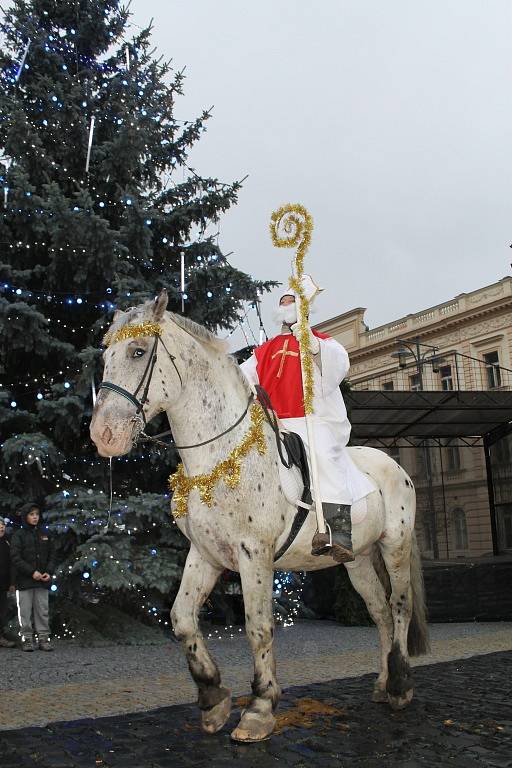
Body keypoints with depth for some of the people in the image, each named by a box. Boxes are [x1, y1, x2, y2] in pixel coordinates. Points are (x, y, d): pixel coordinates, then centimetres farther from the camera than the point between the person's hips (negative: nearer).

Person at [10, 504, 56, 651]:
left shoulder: (45, 534, 12)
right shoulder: (18, 535, -1)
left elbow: (52, 555, 13)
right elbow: (15, 557, -8)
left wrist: (49, 572, -3)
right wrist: (32, 572, -16)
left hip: (43, 580, 3)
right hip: (24, 580, -3)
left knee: (42, 610, 4)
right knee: (25, 610, 0)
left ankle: (43, 639, 8)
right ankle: (27, 639, 7)